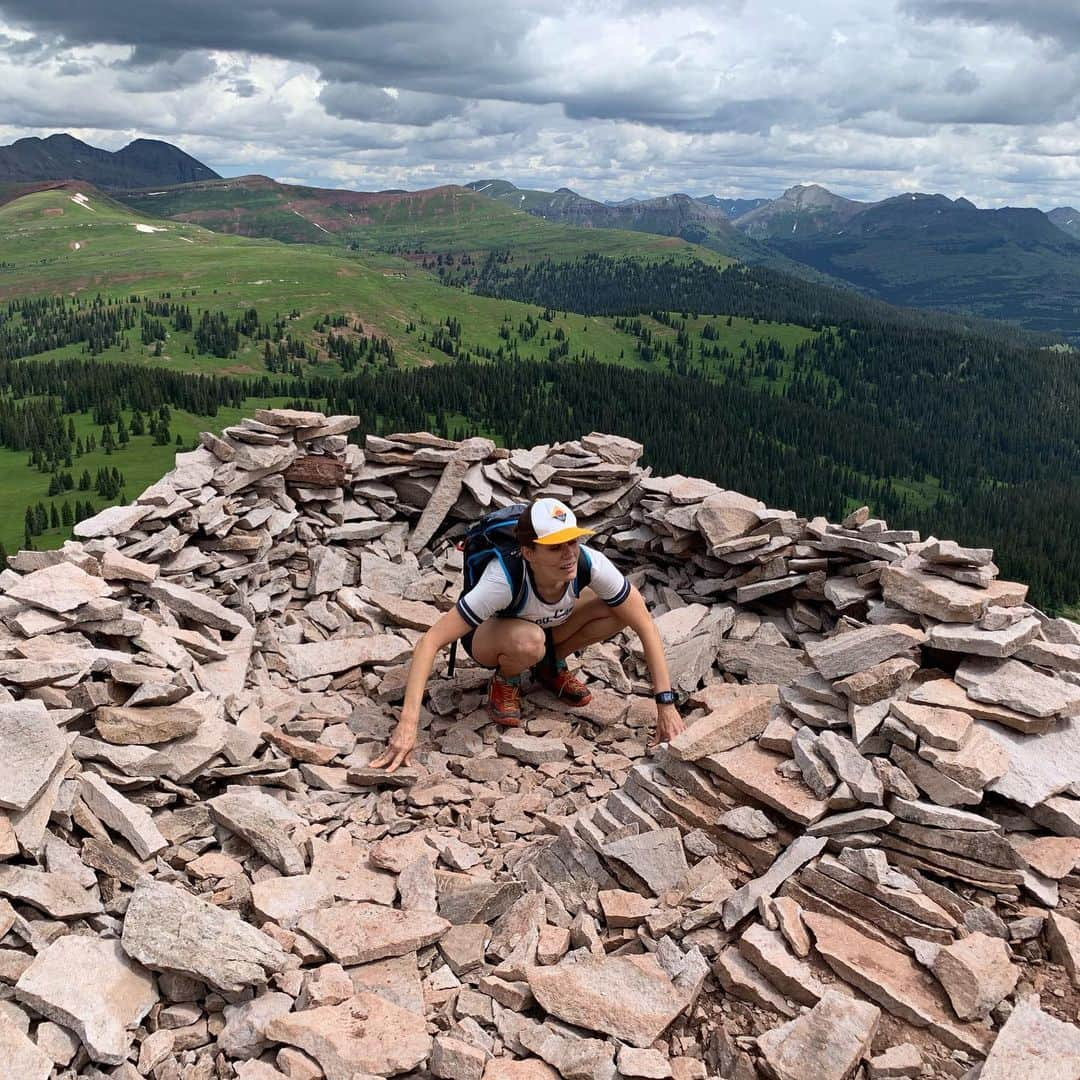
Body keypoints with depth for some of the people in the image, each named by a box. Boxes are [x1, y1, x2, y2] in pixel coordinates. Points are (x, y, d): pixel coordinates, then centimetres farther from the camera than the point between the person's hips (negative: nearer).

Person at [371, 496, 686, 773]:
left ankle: (552, 666, 4)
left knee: (619, 610, -23)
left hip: (550, 625, 4)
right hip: (487, 635, -4)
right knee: (528, 641, -40)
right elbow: (430, 641, -40)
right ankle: (505, 681, -3)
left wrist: (666, 704, -28)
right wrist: (408, 723, -48)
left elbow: (646, 626, -22)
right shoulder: (503, 580, -40)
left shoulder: (589, 562, -31)